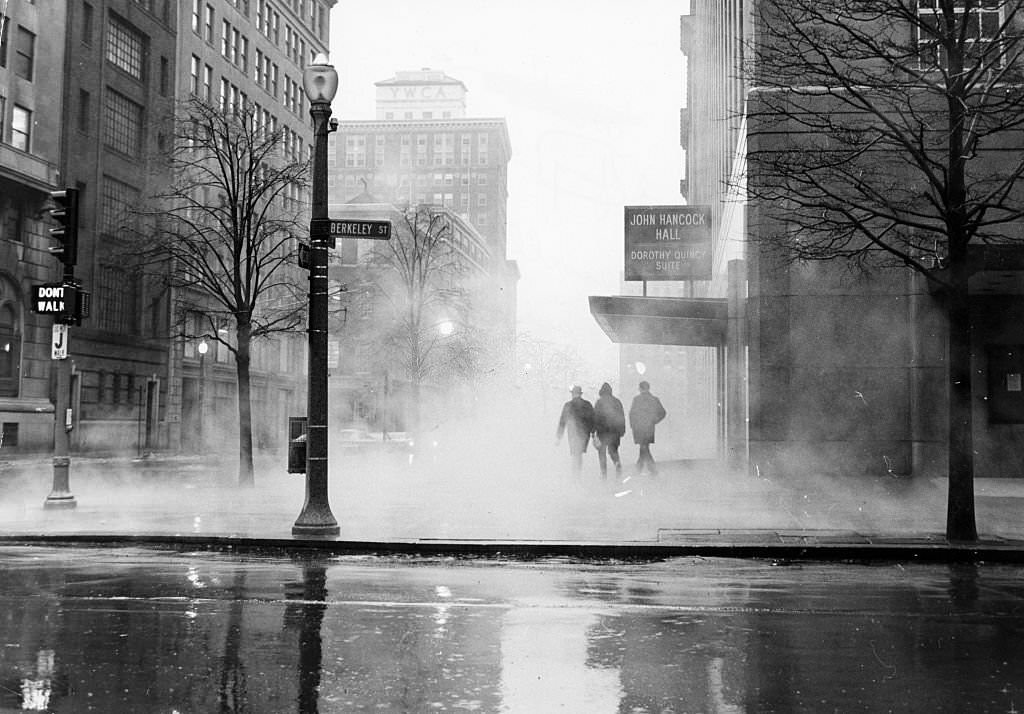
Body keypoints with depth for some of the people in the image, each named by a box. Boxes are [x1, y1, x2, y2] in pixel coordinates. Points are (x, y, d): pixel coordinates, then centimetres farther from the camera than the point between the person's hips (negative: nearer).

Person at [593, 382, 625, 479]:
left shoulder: (599, 402, -7)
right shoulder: (617, 401, 7)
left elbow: (595, 416, -10)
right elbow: (622, 416, 10)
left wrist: (593, 431, -6)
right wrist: (622, 430, 17)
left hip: (603, 430, -4)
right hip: (615, 429, 4)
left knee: (602, 451, 7)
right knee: (613, 449, 18)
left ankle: (604, 473, 2)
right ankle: (617, 463, -11)